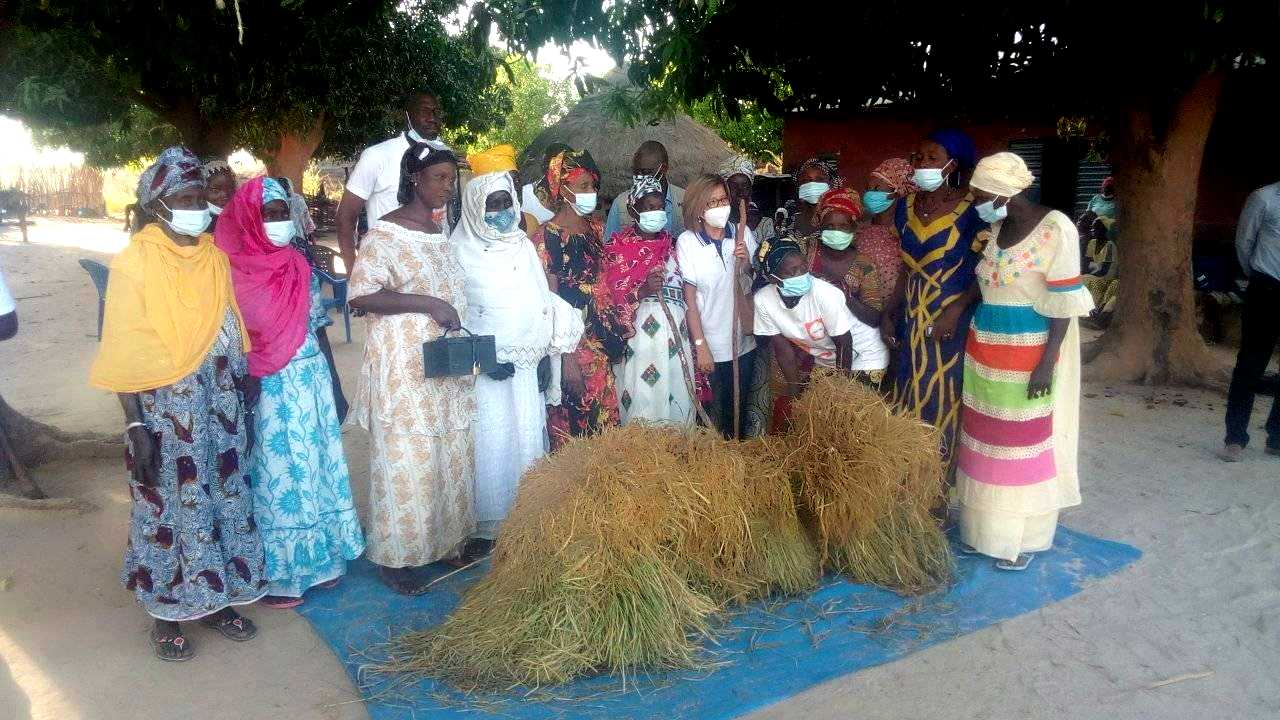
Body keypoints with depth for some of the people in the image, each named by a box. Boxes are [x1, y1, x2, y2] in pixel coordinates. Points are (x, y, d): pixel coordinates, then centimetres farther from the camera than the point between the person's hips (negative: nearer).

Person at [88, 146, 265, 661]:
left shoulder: (215, 256, 6)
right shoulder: (136, 261, -9)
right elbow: (124, 353, -11)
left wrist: (245, 401, 10)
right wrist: (135, 427, -15)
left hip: (221, 399, 5)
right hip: (166, 405, -5)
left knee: (224, 494, 12)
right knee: (171, 504, 5)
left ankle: (212, 598, 28)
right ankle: (167, 612, 23)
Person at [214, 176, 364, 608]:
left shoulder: (299, 265, 6)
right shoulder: (234, 273, -10)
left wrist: (335, 386, 12)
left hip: (313, 380, 5)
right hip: (267, 389, -5)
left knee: (315, 463, 12)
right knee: (278, 472, 4)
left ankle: (318, 559, 27)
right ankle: (278, 572, 19)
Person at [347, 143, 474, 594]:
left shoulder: (441, 230, 12)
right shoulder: (386, 232, -12)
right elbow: (360, 294, -20)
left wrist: (454, 313, 8)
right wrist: (429, 304, -23)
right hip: (404, 366, -8)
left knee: (450, 458, 14)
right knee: (406, 461, 0)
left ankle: (443, 540, 30)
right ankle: (394, 556, 15)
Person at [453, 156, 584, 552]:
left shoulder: (523, 245, 10)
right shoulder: (461, 251, -4)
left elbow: (542, 302, 11)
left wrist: (546, 356, 3)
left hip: (527, 362, 4)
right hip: (485, 364, -4)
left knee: (528, 439, 8)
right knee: (490, 443, -2)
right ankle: (487, 525, 9)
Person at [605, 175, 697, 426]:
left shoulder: (672, 244, 15)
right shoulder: (618, 246, 0)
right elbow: (610, 297, -7)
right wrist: (642, 291, -23)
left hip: (674, 338, 5)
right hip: (638, 338, -4)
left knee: (676, 400, 4)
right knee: (642, 401, -5)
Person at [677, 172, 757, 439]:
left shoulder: (742, 234, -2)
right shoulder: (687, 242, -11)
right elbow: (689, 298, -9)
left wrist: (746, 264, -13)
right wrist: (700, 345, -10)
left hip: (744, 337, 3)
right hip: (713, 343, -3)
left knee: (742, 403, 16)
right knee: (722, 407, 11)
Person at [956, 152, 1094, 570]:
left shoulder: (1056, 229, -15)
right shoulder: (997, 226, 5)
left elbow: (1063, 305, -16)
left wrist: (1046, 363, -19)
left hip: (1028, 354, -7)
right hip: (985, 349, 7)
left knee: (1024, 442, 4)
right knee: (987, 439, 13)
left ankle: (1023, 537, 18)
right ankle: (986, 526, 27)